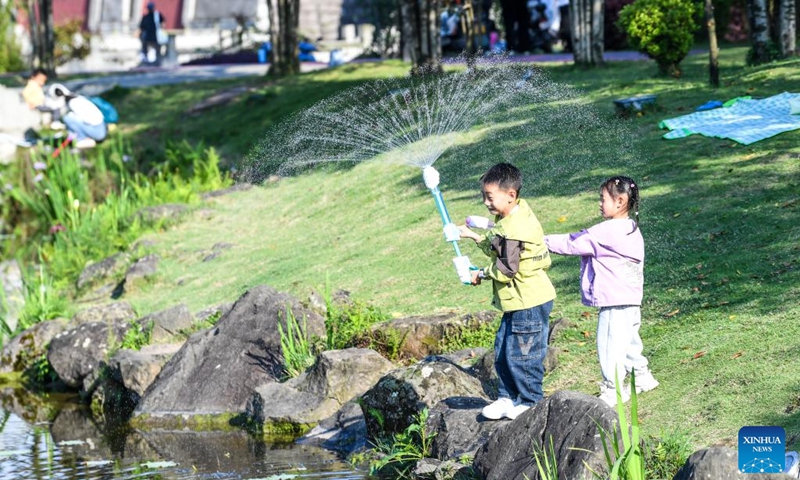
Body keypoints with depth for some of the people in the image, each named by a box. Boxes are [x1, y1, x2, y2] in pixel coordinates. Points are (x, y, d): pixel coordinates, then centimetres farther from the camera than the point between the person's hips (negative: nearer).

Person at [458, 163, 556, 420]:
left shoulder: (513, 229, -24)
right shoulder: (512, 217, 9)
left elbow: (506, 268, -22)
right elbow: (498, 249, 23)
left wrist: (482, 274, -6)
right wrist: (472, 236, 24)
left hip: (529, 302, -11)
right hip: (518, 302, 11)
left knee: (520, 354, -1)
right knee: (502, 351, 16)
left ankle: (530, 401, 12)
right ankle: (508, 397, 25)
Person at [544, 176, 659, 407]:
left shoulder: (607, 232, -18)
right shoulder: (632, 230, 10)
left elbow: (573, 243, -12)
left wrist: (544, 241, -3)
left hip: (614, 301, -10)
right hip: (631, 299, 10)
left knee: (610, 344, -2)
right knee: (628, 340, 22)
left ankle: (613, 390, 4)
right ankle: (642, 376, 33)